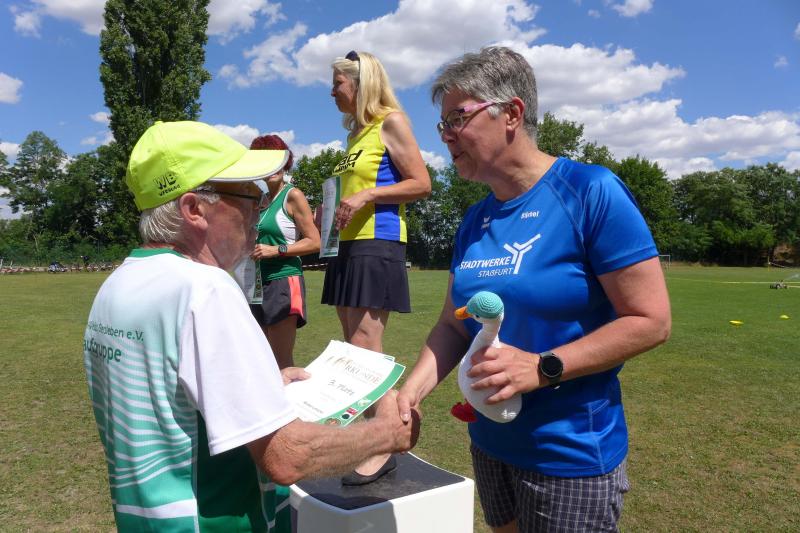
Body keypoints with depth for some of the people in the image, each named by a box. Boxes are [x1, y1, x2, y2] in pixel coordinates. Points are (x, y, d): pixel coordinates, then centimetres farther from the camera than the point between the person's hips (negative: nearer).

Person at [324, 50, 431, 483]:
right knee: (353, 345, 10)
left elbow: (421, 184, -10)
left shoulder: (391, 121, -4)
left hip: (376, 244, -9)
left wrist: (366, 196, -18)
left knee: (365, 347, -12)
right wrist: (334, 206, 11)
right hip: (348, 244, 9)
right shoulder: (357, 131, 20)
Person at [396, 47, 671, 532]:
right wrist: (412, 390, -8)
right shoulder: (475, 221, 3)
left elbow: (651, 321, -18)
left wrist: (543, 368, -24)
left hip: (570, 454, -6)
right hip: (489, 443, 7)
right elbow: (454, 325, 7)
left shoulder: (591, 192, -17)